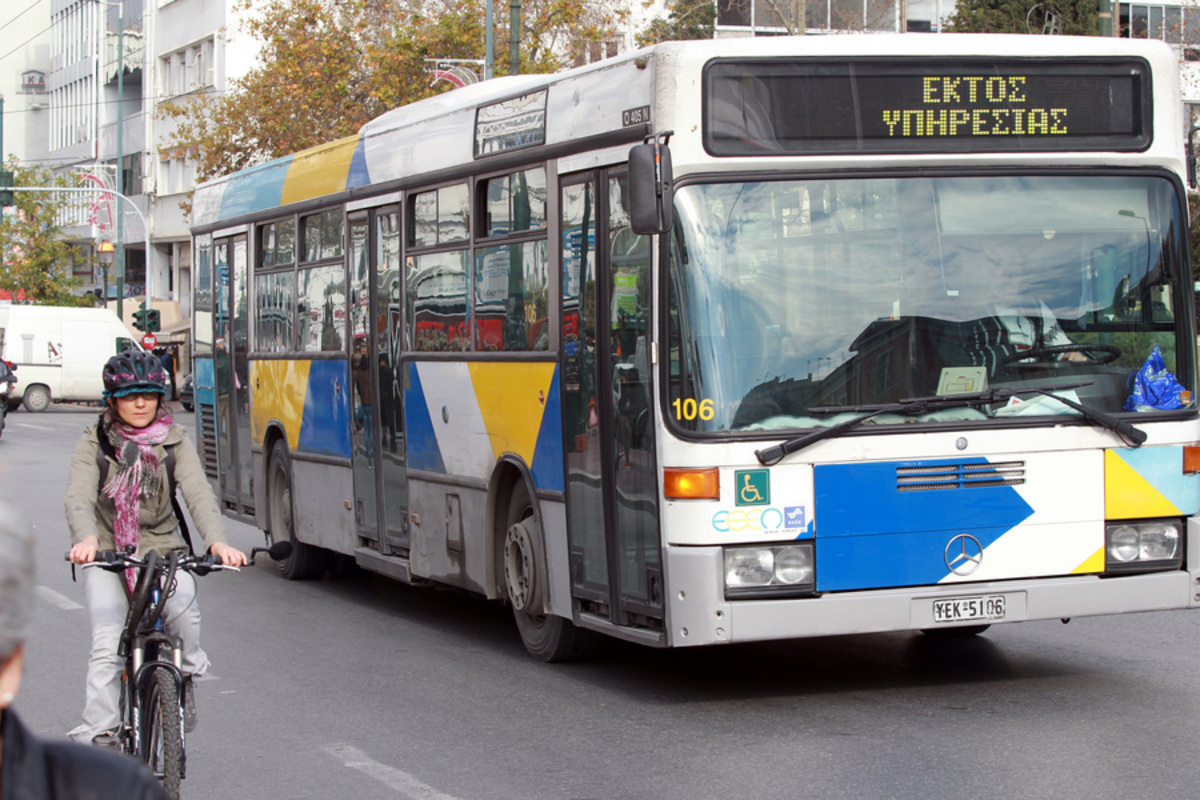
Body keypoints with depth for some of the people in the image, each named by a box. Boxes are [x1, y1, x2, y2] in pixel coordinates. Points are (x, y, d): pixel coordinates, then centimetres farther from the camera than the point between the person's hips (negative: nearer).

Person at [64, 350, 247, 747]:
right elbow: (79, 498, -17)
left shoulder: (174, 440, 1)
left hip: (161, 548, 1)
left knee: (183, 607, -29)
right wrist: (86, 538, -40)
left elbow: (198, 494, -13)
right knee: (106, 645, -16)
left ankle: (187, 673, 0)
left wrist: (216, 541, -34)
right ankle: (97, 737, -9)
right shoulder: (95, 443, -2)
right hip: (106, 553, 0)